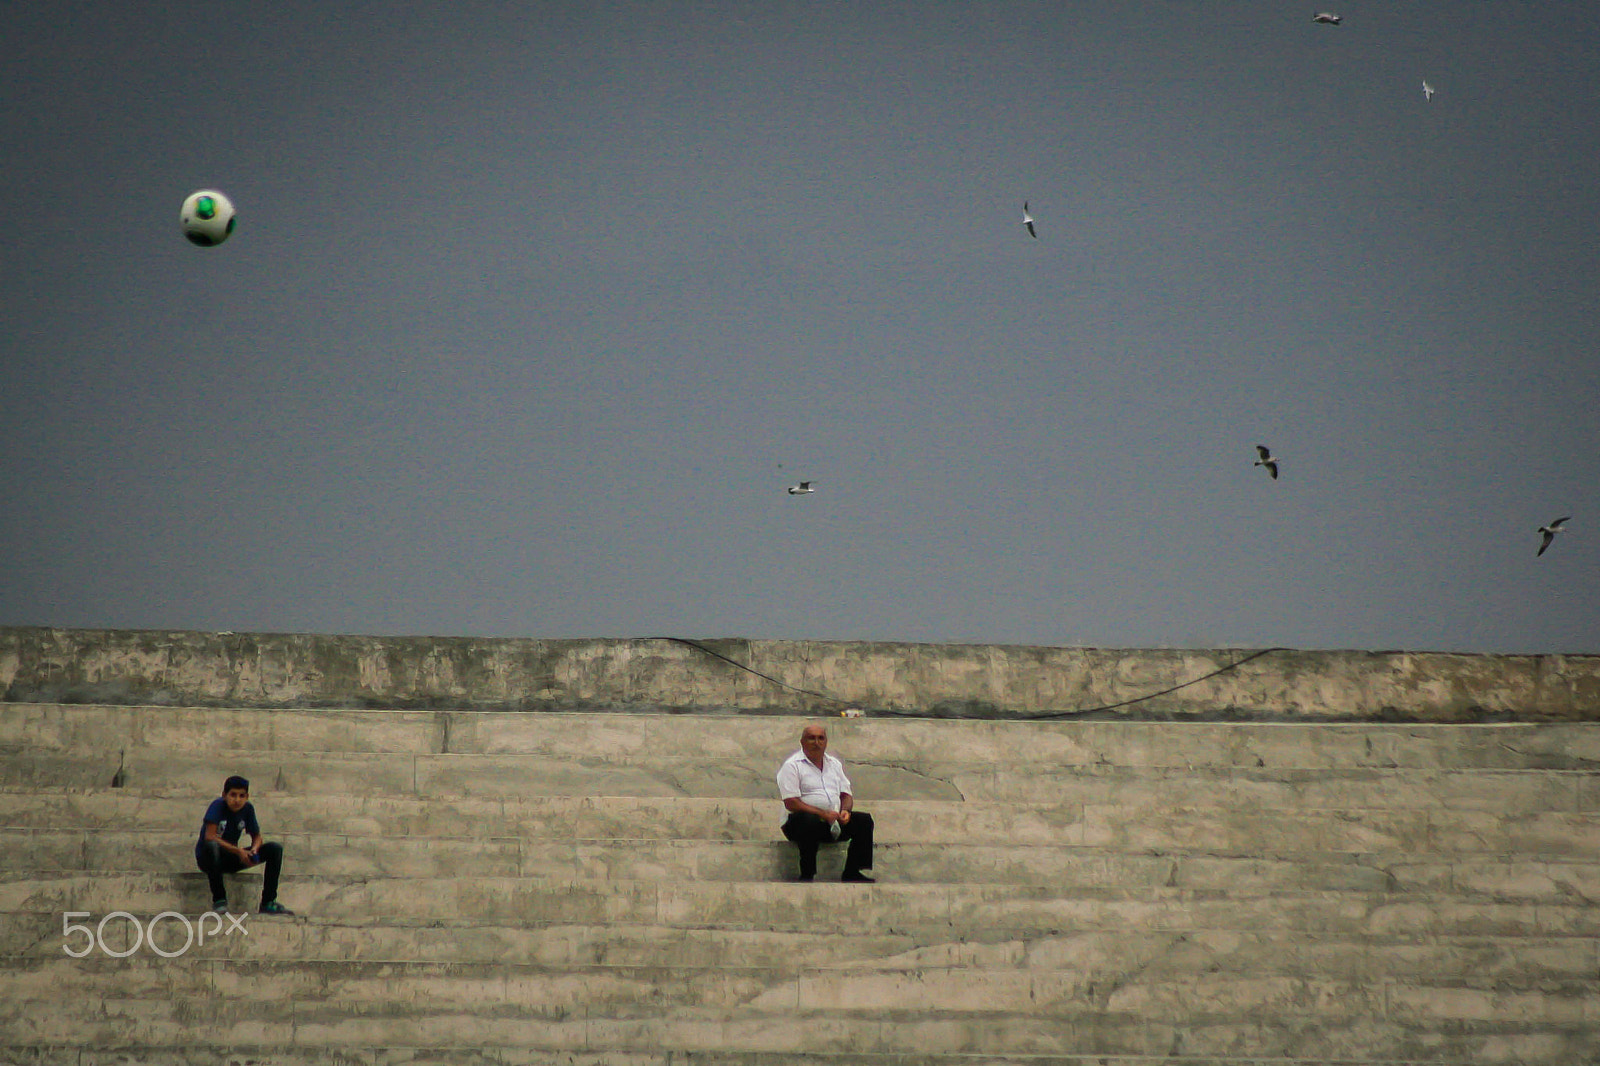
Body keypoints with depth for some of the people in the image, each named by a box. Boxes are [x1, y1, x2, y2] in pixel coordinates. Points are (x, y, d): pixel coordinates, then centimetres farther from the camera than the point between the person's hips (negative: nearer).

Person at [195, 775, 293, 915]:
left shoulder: (247, 808, -3)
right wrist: (238, 851, -32)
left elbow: (257, 837, 6)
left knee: (275, 849, -7)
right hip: (207, 857, -6)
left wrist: (254, 849, -18)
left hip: (231, 859, 6)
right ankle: (218, 899, -28)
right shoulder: (218, 805, -19)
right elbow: (209, 837, -29)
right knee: (212, 847, -42)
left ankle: (268, 902, -9)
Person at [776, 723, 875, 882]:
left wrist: (844, 811, -7)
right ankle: (807, 876, -31)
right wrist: (823, 814, -21)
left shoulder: (834, 764, 19)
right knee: (810, 822, -39)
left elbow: (846, 795, 18)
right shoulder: (792, 766, -4)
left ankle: (852, 873, -11)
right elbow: (790, 803, -15)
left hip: (833, 821, 6)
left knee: (864, 820, -12)